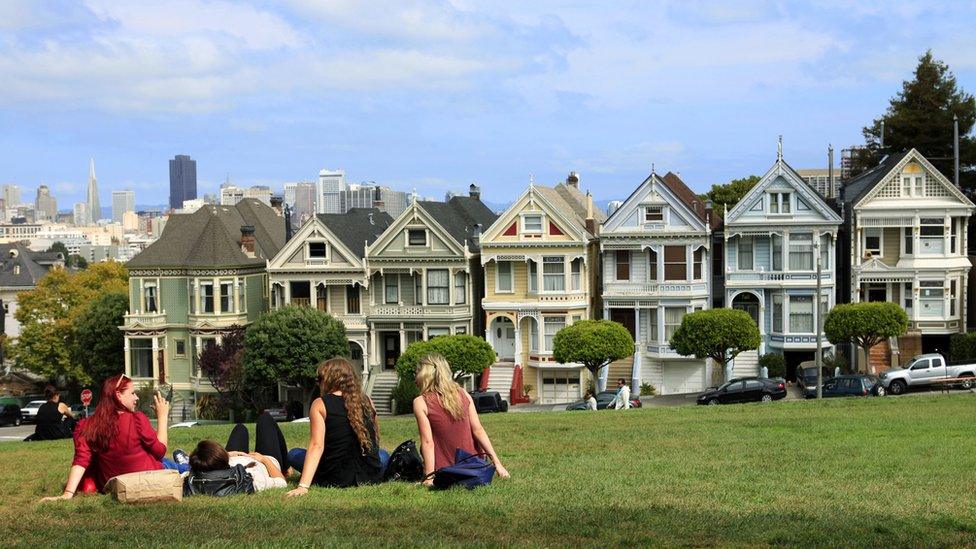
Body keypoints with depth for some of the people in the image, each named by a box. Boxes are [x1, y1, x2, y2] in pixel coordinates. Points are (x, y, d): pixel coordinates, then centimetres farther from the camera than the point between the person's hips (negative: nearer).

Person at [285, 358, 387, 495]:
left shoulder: (320, 404, -7)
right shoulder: (367, 401, 5)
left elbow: (316, 446, -16)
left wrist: (303, 486, -21)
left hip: (338, 479, -3)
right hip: (372, 476, 3)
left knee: (294, 454, 20)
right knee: (383, 455, 37)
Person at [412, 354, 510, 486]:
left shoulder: (420, 402, -7)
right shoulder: (463, 394, 3)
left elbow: (427, 441, -13)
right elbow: (478, 430, 0)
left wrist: (429, 477, -15)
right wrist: (497, 463, 1)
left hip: (444, 472, -5)